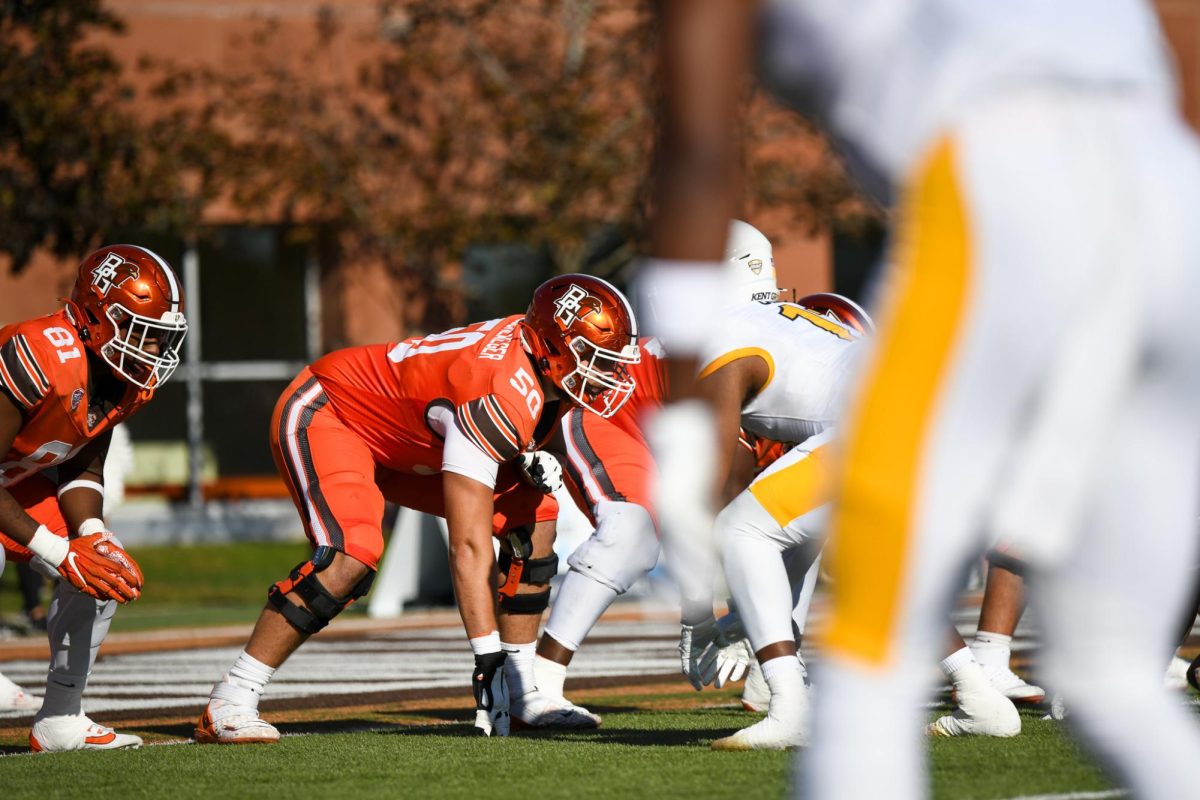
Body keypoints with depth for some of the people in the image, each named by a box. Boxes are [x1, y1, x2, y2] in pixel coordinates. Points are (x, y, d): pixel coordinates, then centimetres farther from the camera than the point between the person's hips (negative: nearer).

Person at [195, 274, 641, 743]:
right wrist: (488, 658, -41)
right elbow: (468, 548, -39)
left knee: (533, 519, 1)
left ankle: (525, 696, 7)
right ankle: (227, 706, -26)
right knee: (352, 554, -33)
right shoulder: (498, 400, -37)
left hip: (401, 438, 10)